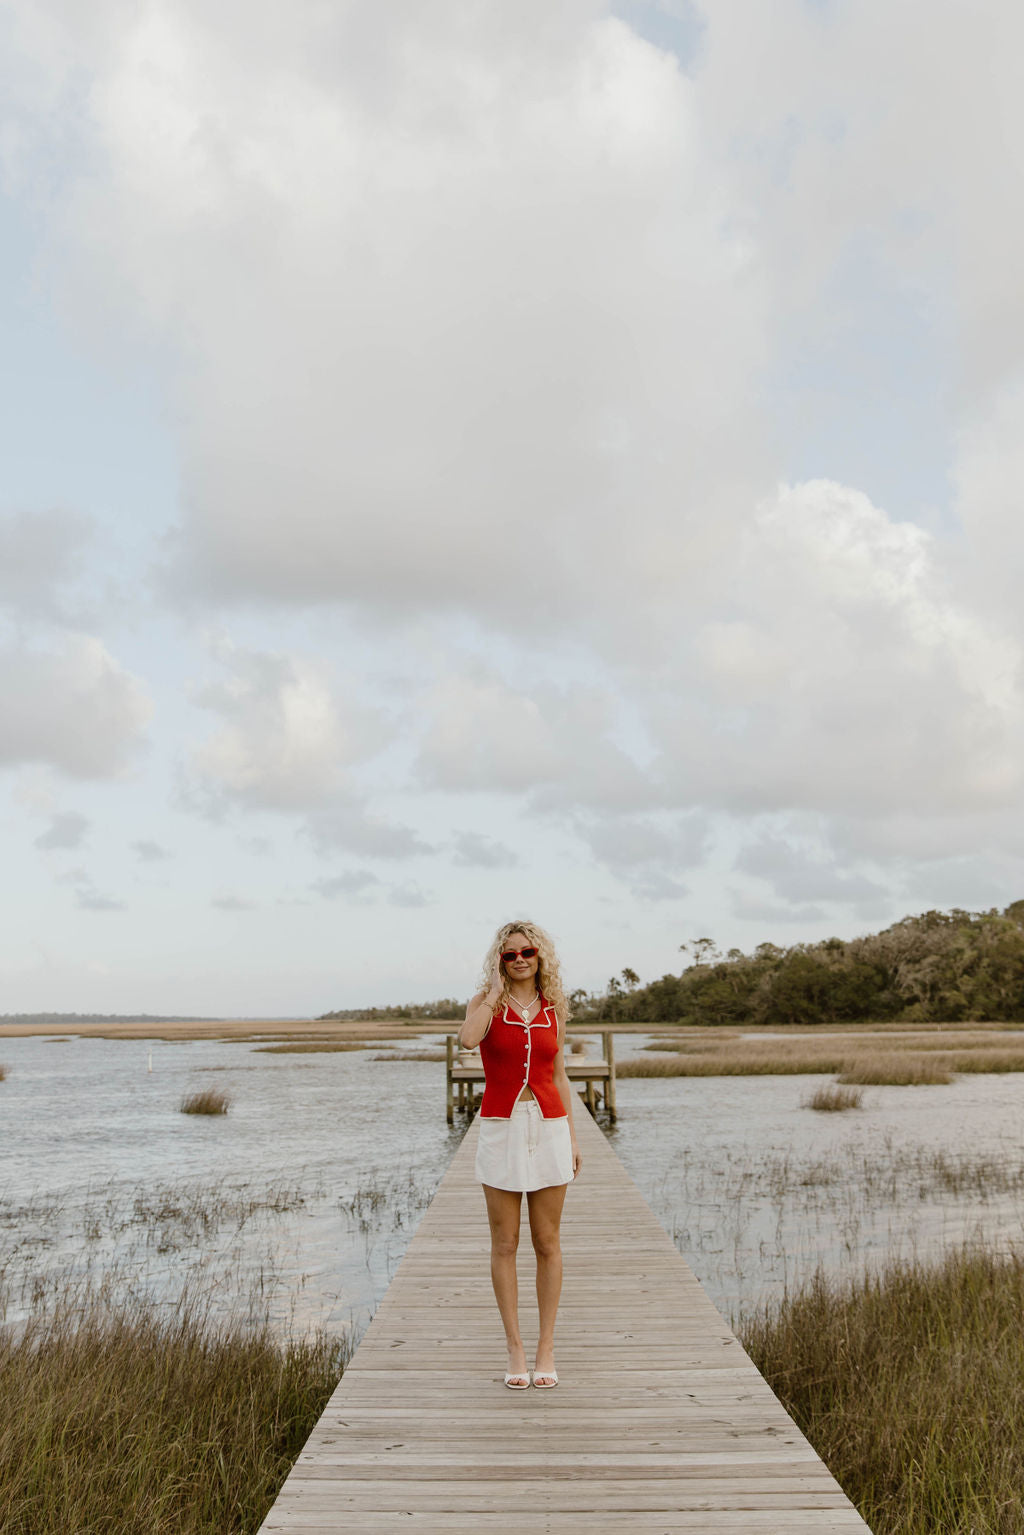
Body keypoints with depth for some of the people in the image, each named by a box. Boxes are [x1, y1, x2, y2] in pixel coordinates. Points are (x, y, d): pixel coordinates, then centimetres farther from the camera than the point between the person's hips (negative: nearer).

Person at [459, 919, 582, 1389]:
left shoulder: (554, 1008, 6)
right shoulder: (485, 1003, -1)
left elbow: (559, 1076, 12)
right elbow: (467, 1038, -25)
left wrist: (572, 1137, 8)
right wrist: (496, 990, -16)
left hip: (548, 1128, 2)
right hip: (501, 1130, -2)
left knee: (547, 1243, 7)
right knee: (504, 1244, 5)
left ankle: (546, 1348, 18)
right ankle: (515, 1349, 16)